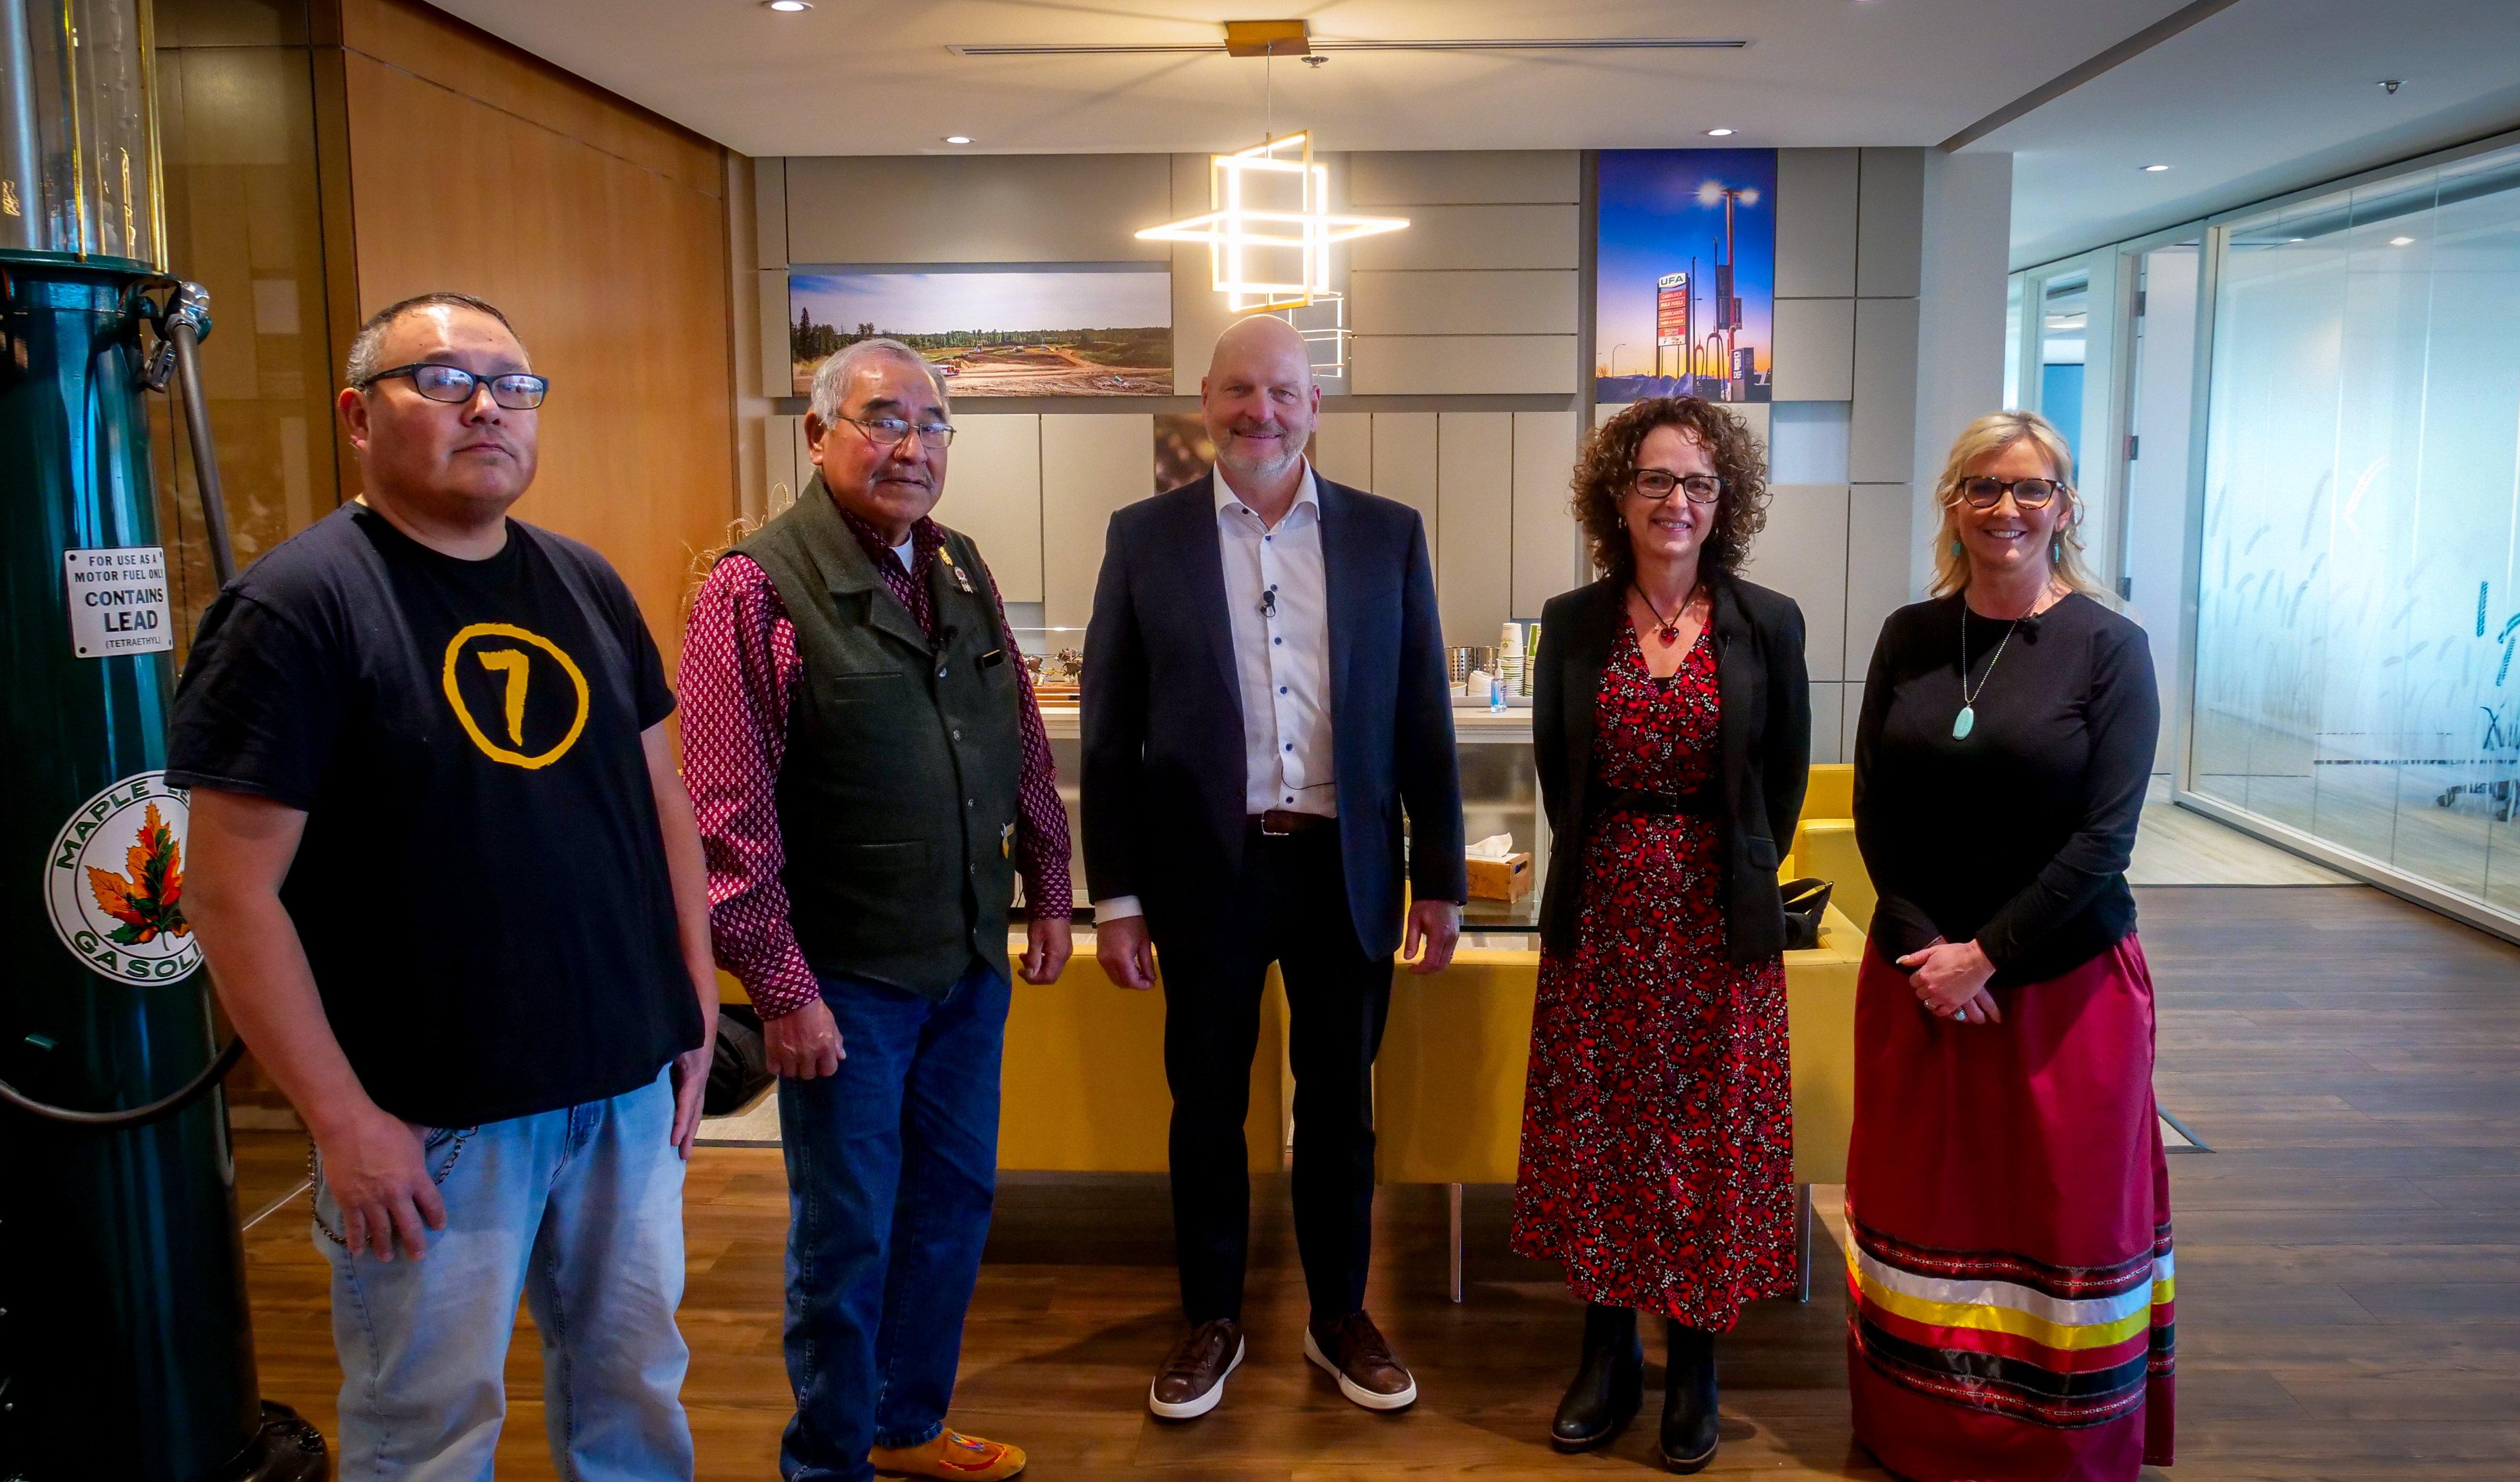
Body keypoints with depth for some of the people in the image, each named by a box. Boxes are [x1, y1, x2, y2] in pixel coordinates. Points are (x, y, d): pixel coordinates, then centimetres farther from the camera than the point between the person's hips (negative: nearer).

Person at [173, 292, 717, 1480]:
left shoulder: (586, 584, 7)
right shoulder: (295, 605, -12)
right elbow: (232, 891, -14)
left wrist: (697, 1003, 9)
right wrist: (341, 1118, -15)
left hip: (630, 1087, 6)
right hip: (431, 1121, -5)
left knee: (636, 1383, 19)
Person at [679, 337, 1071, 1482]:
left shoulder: (962, 571, 7)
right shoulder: (755, 590, -13)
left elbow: (1023, 744, 15)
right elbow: (731, 818, -15)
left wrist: (1047, 891, 13)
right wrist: (781, 989, -16)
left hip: (971, 962, 6)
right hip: (847, 979, -6)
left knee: (955, 1204, 17)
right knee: (848, 1237, 7)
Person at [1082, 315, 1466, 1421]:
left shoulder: (1387, 534, 2)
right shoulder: (1145, 537, -1)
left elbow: (1422, 719, 3)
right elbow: (1110, 734, -1)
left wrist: (1441, 877, 2)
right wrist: (1116, 897, -3)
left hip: (1344, 869, 1)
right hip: (1207, 871, -1)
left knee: (1339, 1106, 13)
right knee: (1207, 1108, 12)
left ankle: (1340, 1317, 32)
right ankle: (1212, 1321, 31)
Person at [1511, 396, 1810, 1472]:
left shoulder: (1767, 624, -2)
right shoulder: (1572, 623, 1)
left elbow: (1784, 776, 5)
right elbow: (1556, 767, 9)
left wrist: (1739, 878, 5)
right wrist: (1608, 865, 8)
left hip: (1720, 918, -1)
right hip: (1601, 915, 2)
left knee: (1710, 1133, 6)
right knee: (1598, 1132, 8)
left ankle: (1694, 1367, 21)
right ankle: (1607, 1357, 22)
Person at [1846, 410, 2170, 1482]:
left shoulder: (2109, 647, -6)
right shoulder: (1909, 637, 4)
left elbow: (2104, 837, -11)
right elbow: (1874, 815, 2)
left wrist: (1986, 955, -14)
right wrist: (1924, 949, -10)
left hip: (2065, 978, -3)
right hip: (1917, 976, 3)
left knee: (2064, 1206, 7)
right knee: (1923, 1201, 11)